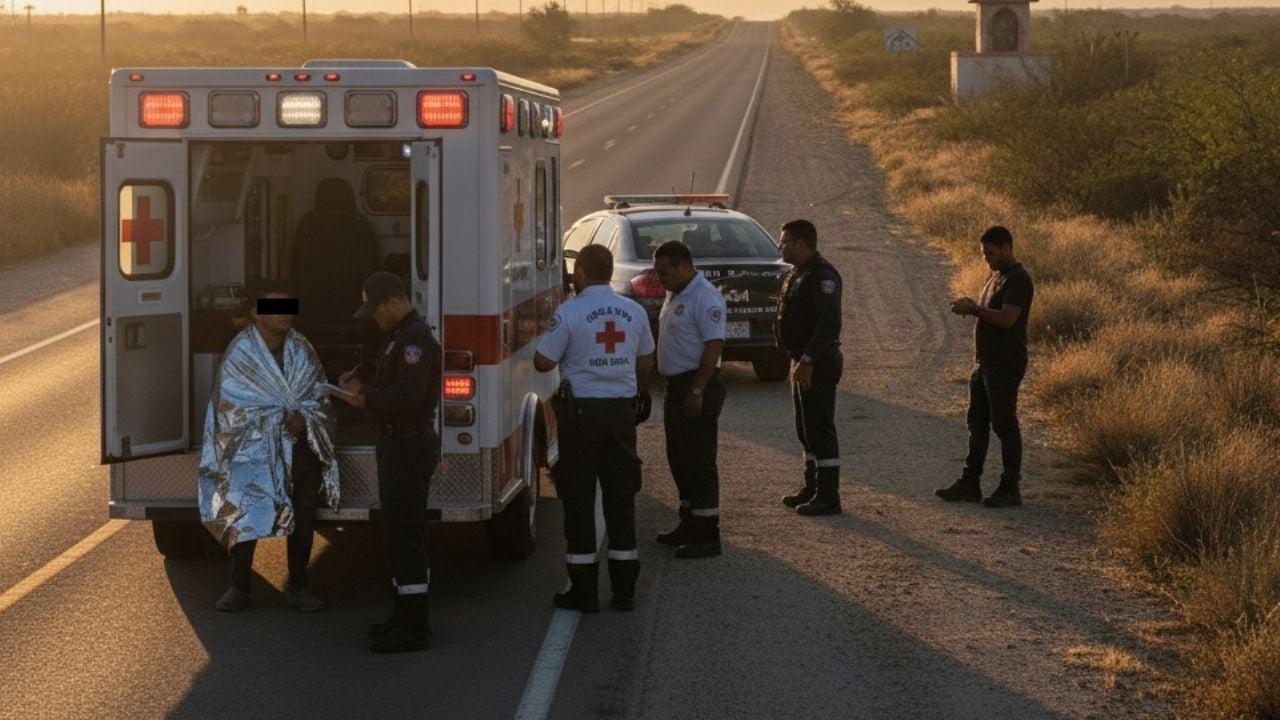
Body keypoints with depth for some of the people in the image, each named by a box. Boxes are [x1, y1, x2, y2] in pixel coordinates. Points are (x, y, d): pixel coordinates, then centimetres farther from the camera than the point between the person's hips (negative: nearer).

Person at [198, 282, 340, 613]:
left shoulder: (301, 349, 4)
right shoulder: (240, 354, -9)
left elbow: (318, 396, 6)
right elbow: (234, 405, -11)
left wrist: (303, 419, -16)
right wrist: (284, 418, -14)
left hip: (300, 443, 4)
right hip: (254, 445, -4)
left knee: (304, 514, 4)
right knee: (246, 514, -9)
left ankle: (297, 587, 15)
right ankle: (239, 588, 3)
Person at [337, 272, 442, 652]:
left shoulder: (416, 339, -18)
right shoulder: (400, 335, 16)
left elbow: (407, 393, -28)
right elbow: (387, 369, 33)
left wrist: (367, 399, -16)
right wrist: (360, 375, 13)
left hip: (409, 446, -11)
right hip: (397, 445, 11)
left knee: (404, 535, -10)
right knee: (399, 533, 16)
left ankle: (414, 628, -7)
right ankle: (408, 616, 25)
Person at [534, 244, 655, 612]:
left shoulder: (569, 313, -12)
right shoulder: (634, 312, 4)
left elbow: (543, 362, -8)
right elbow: (645, 362, 14)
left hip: (582, 412, -4)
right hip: (622, 409, 4)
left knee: (579, 499, 4)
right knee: (621, 498, 10)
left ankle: (584, 590, 5)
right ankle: (624, 590, 14)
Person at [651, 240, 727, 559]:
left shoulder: (705, 298, -17)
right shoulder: (674, 295, 15)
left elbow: (714, 345, -22)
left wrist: (696, 391, -25)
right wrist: (680, 389, 17)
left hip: (698, 388, -10)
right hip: (676, 386, 10)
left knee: (699, 461, -7)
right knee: (679, 459, 16)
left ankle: (707, 535, -4)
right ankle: (689, 524, 26)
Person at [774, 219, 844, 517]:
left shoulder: (821, 275, -18)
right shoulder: (798, 274, 16)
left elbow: (828, 323, -26)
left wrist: (807, 361, -27)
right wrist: (799, 360, 18)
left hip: (817, 365, -11)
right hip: (804, 362, 11)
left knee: (820, 430, -8)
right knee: (806, 429, 17)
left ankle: (828, 497, -5)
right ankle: (813, 488, 27)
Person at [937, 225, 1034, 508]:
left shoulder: (1018, 279, -15)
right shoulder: (996, 276, 16)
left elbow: (1007, 319, -26)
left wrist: (973, 309, -20)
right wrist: (970, 307, 4)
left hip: (1006, 365, -10)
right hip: (985, 362, 10)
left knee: (1005, 424, -4)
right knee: (977, 423, 11)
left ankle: (1010, 489, 2)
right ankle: (970, 484, 16)